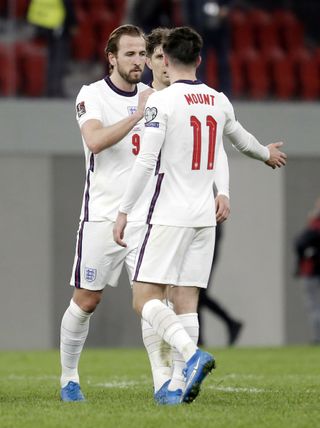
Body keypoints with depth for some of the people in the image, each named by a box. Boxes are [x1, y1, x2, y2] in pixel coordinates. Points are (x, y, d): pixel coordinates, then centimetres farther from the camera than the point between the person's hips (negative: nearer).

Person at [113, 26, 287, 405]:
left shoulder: (161, 101, -9)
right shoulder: (219, 101, 10)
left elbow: (145, 162, -15)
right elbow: (240, 137, 30)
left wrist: (123, 212, -10)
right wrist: (266, 153, 52)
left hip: (170, 215, -6)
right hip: (205, 216, 6)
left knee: (145, 297, -7)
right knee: (186, 300, 7)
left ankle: (192, 355, -26)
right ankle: (183, 384, 1)